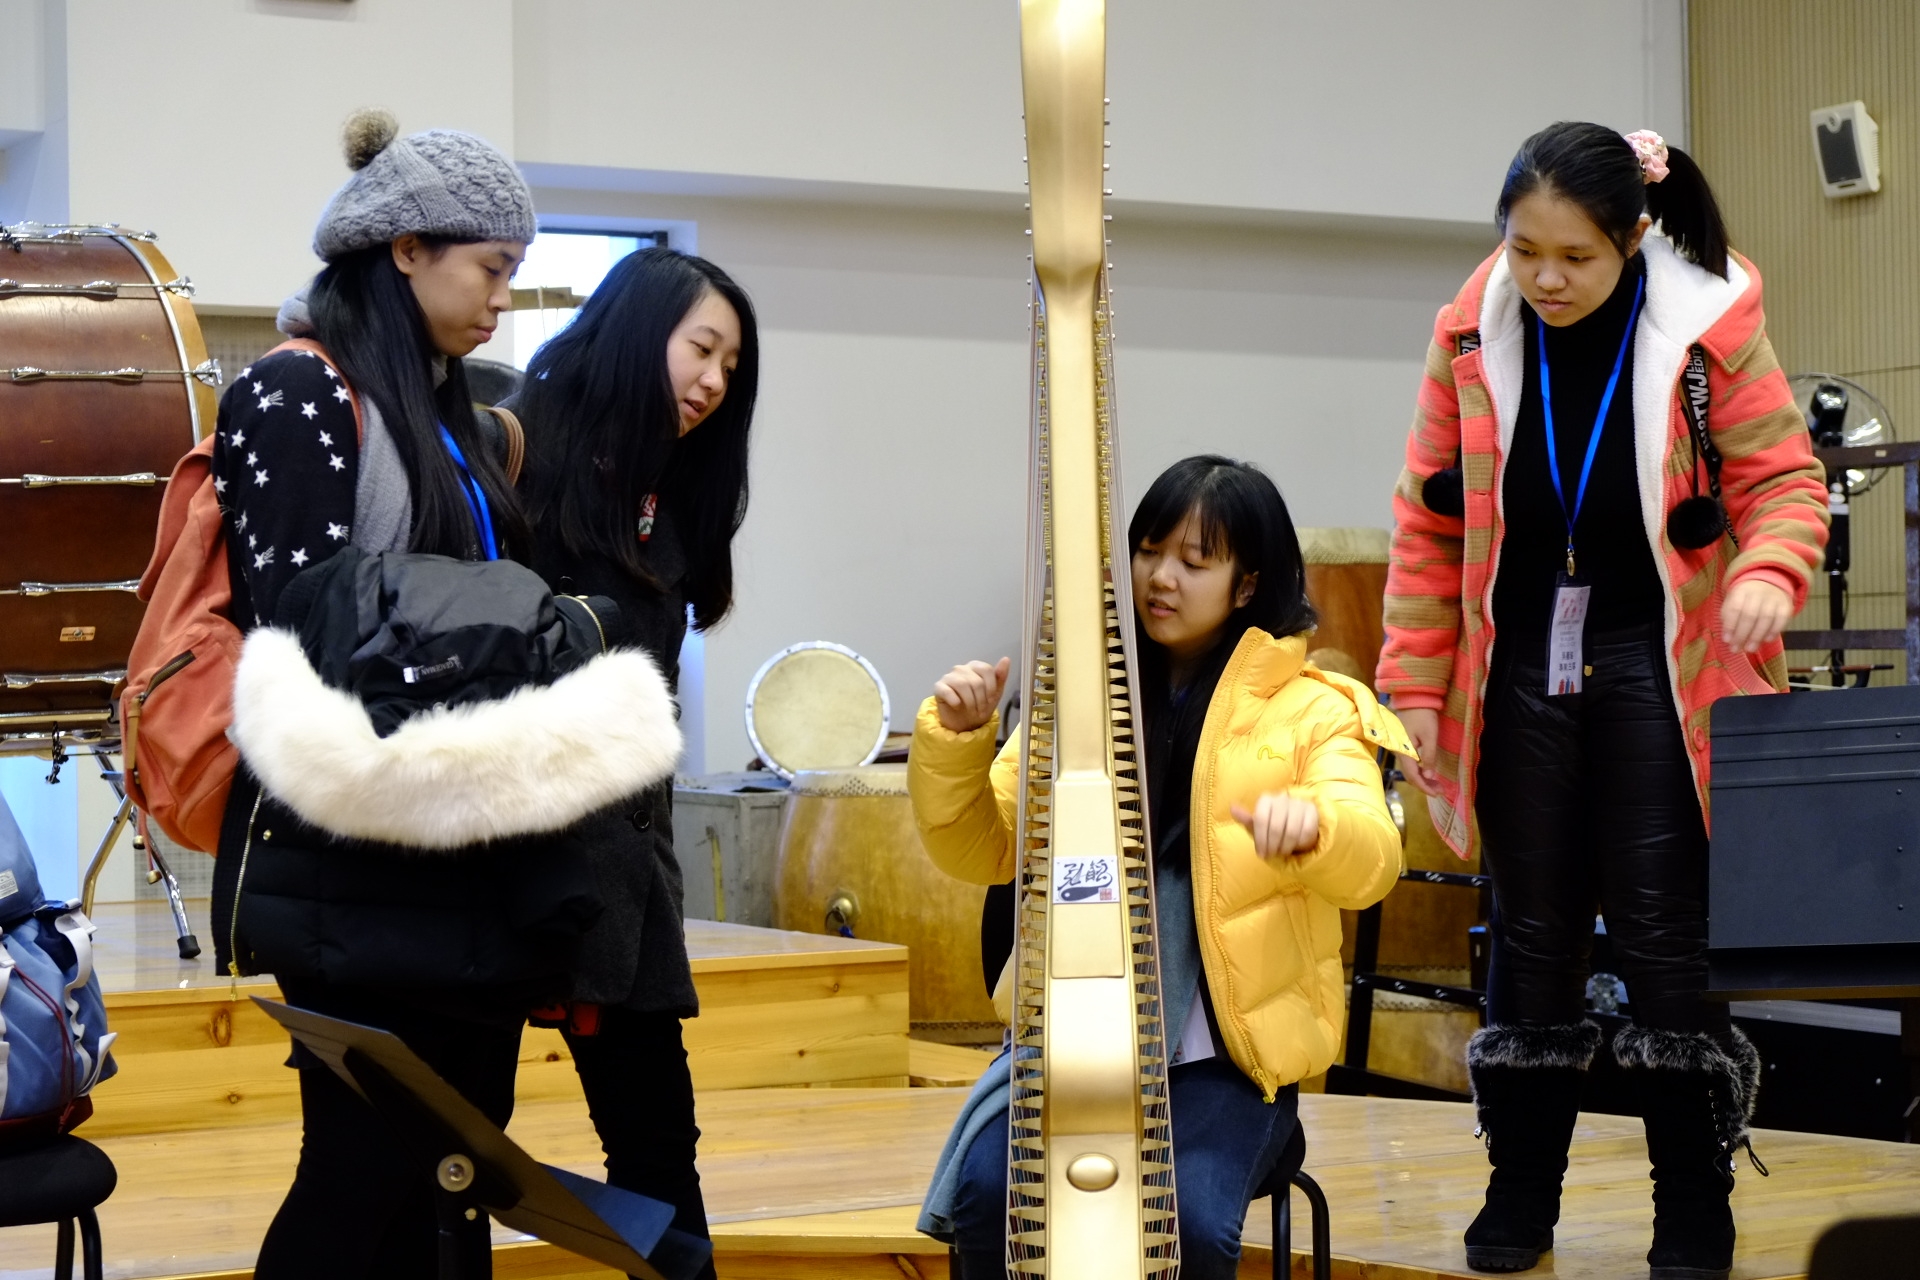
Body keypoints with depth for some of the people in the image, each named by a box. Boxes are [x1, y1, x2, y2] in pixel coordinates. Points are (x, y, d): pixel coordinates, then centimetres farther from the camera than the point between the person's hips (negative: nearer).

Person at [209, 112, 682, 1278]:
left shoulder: (438, 405, 17)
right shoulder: (298, 395, -9)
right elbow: (301, 626, -16)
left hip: (470, 864, 9)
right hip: (362, 874, -9)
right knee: (367, 1175, -6)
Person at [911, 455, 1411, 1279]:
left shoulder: (1311, 711, 1)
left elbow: (1371, 866, -17)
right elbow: (983, 853, 12)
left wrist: (1312, 822, -40)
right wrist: (954, 741, -6)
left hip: (1228, 1055, -3)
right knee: (988, 1193, -24)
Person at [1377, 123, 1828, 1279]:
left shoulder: (1711, 325, -11)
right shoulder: (1473, 334, -3)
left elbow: (1783, 476, -5)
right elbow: (1430, 520, 3)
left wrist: (1767, 572, -26)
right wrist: (1416, 685, 1)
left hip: (1657, 662, -3)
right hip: (1522, 663, 3)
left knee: (1665, 934, -2)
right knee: (1533, 930, 10)